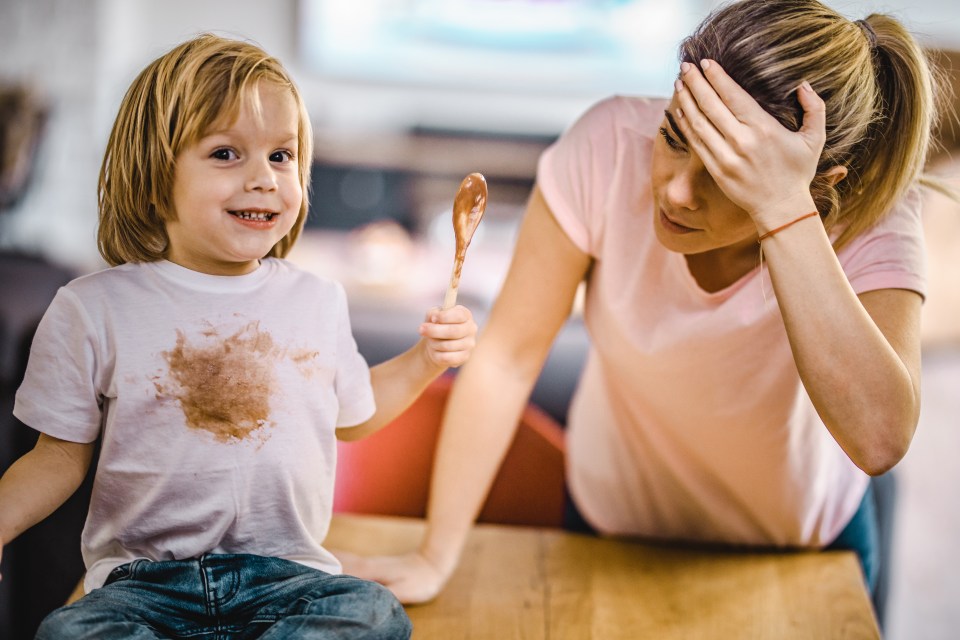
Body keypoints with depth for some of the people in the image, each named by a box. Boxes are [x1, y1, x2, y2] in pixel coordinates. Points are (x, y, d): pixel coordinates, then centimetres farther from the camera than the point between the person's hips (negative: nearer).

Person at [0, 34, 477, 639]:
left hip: (287, 572, 2)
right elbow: (62, 454, 6)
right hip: (143, 578, -2)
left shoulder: (319, 300, 8)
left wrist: (424, 360, 9)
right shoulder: (94, 309, -1)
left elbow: (351, 413, 24)